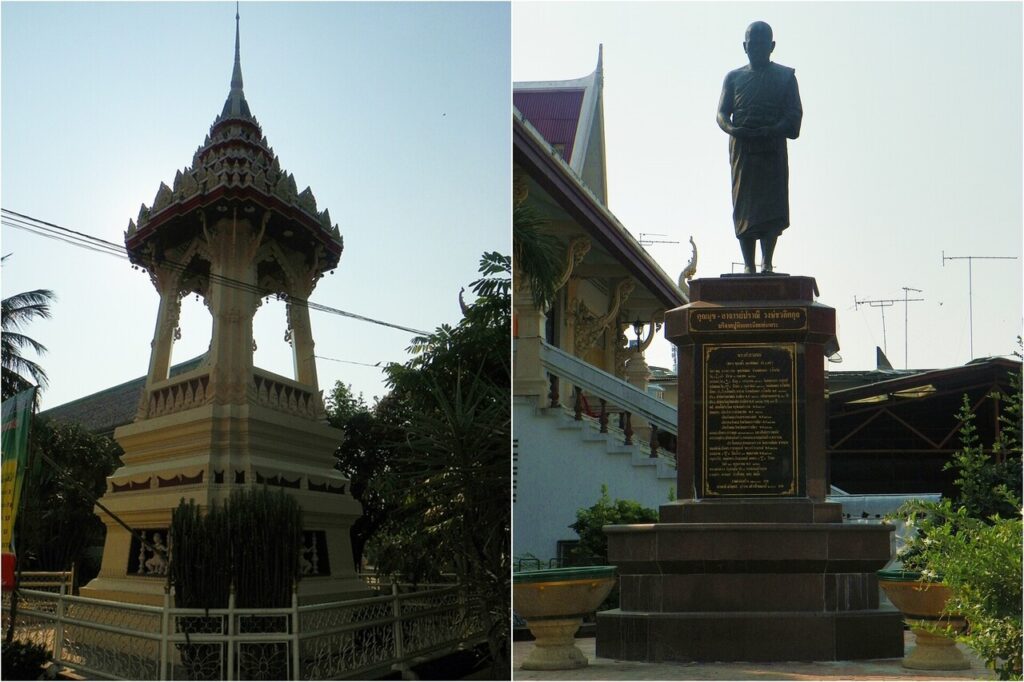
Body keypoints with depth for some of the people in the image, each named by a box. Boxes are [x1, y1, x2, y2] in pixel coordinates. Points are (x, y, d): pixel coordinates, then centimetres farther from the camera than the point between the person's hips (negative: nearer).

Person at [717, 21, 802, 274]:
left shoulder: (785, 76, 10)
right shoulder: (734, 77, 15)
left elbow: (794, 115, 1)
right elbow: (722, 113, 7)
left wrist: (769, 131, -17)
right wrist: (734, 130, -16)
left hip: (773, 149, -1)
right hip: (742, 149, 1)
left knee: (773, 204, -9)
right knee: (744, 206, -4)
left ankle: (767, 260, -8)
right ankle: (748, 264, -3)